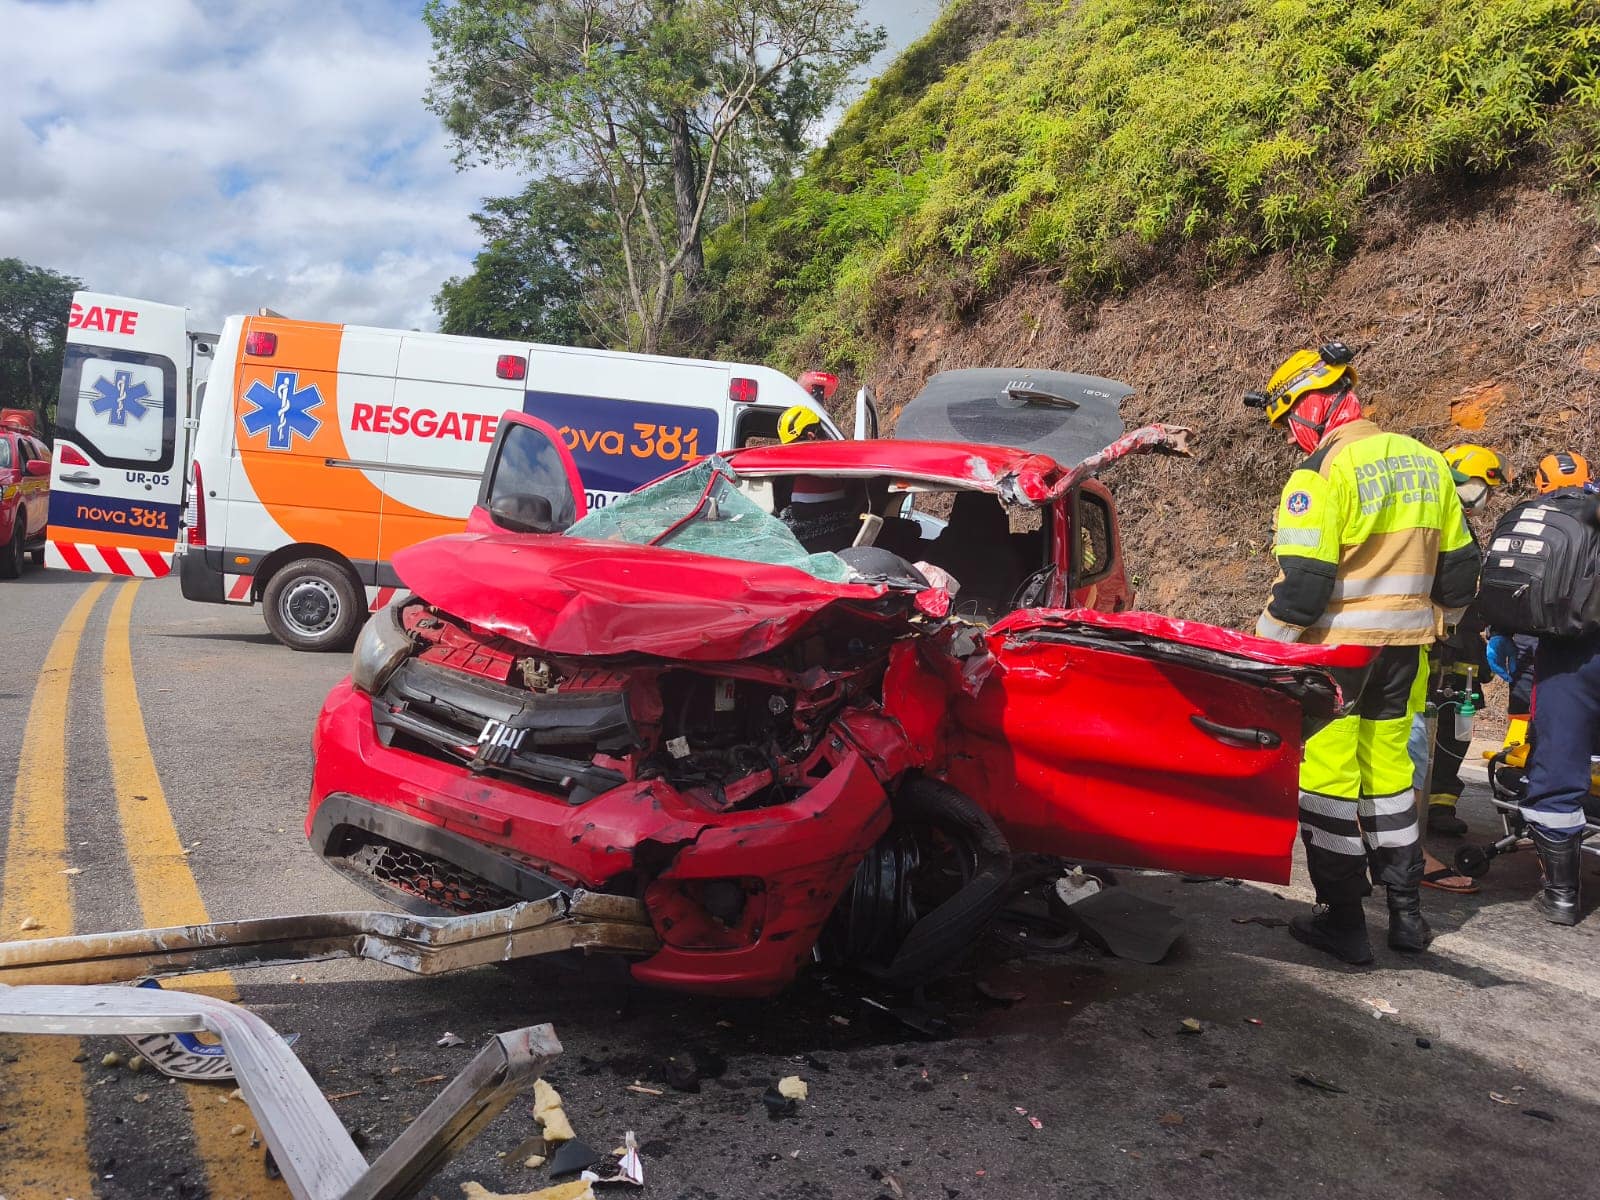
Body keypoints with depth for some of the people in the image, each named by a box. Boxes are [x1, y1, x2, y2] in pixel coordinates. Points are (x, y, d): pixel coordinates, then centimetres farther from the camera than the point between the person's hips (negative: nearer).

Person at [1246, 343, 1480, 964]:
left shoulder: (1322, 471, -15)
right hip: (1403, 652, 7)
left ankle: (1343, 920, 9)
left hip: (1335, 650, -7)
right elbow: (1459, 568, 14)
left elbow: (1302, 581, -20)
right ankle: (1406, 913, 25)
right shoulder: (1424, 460, 9)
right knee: (1388, 772, 17)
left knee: (1328, 778, 2)